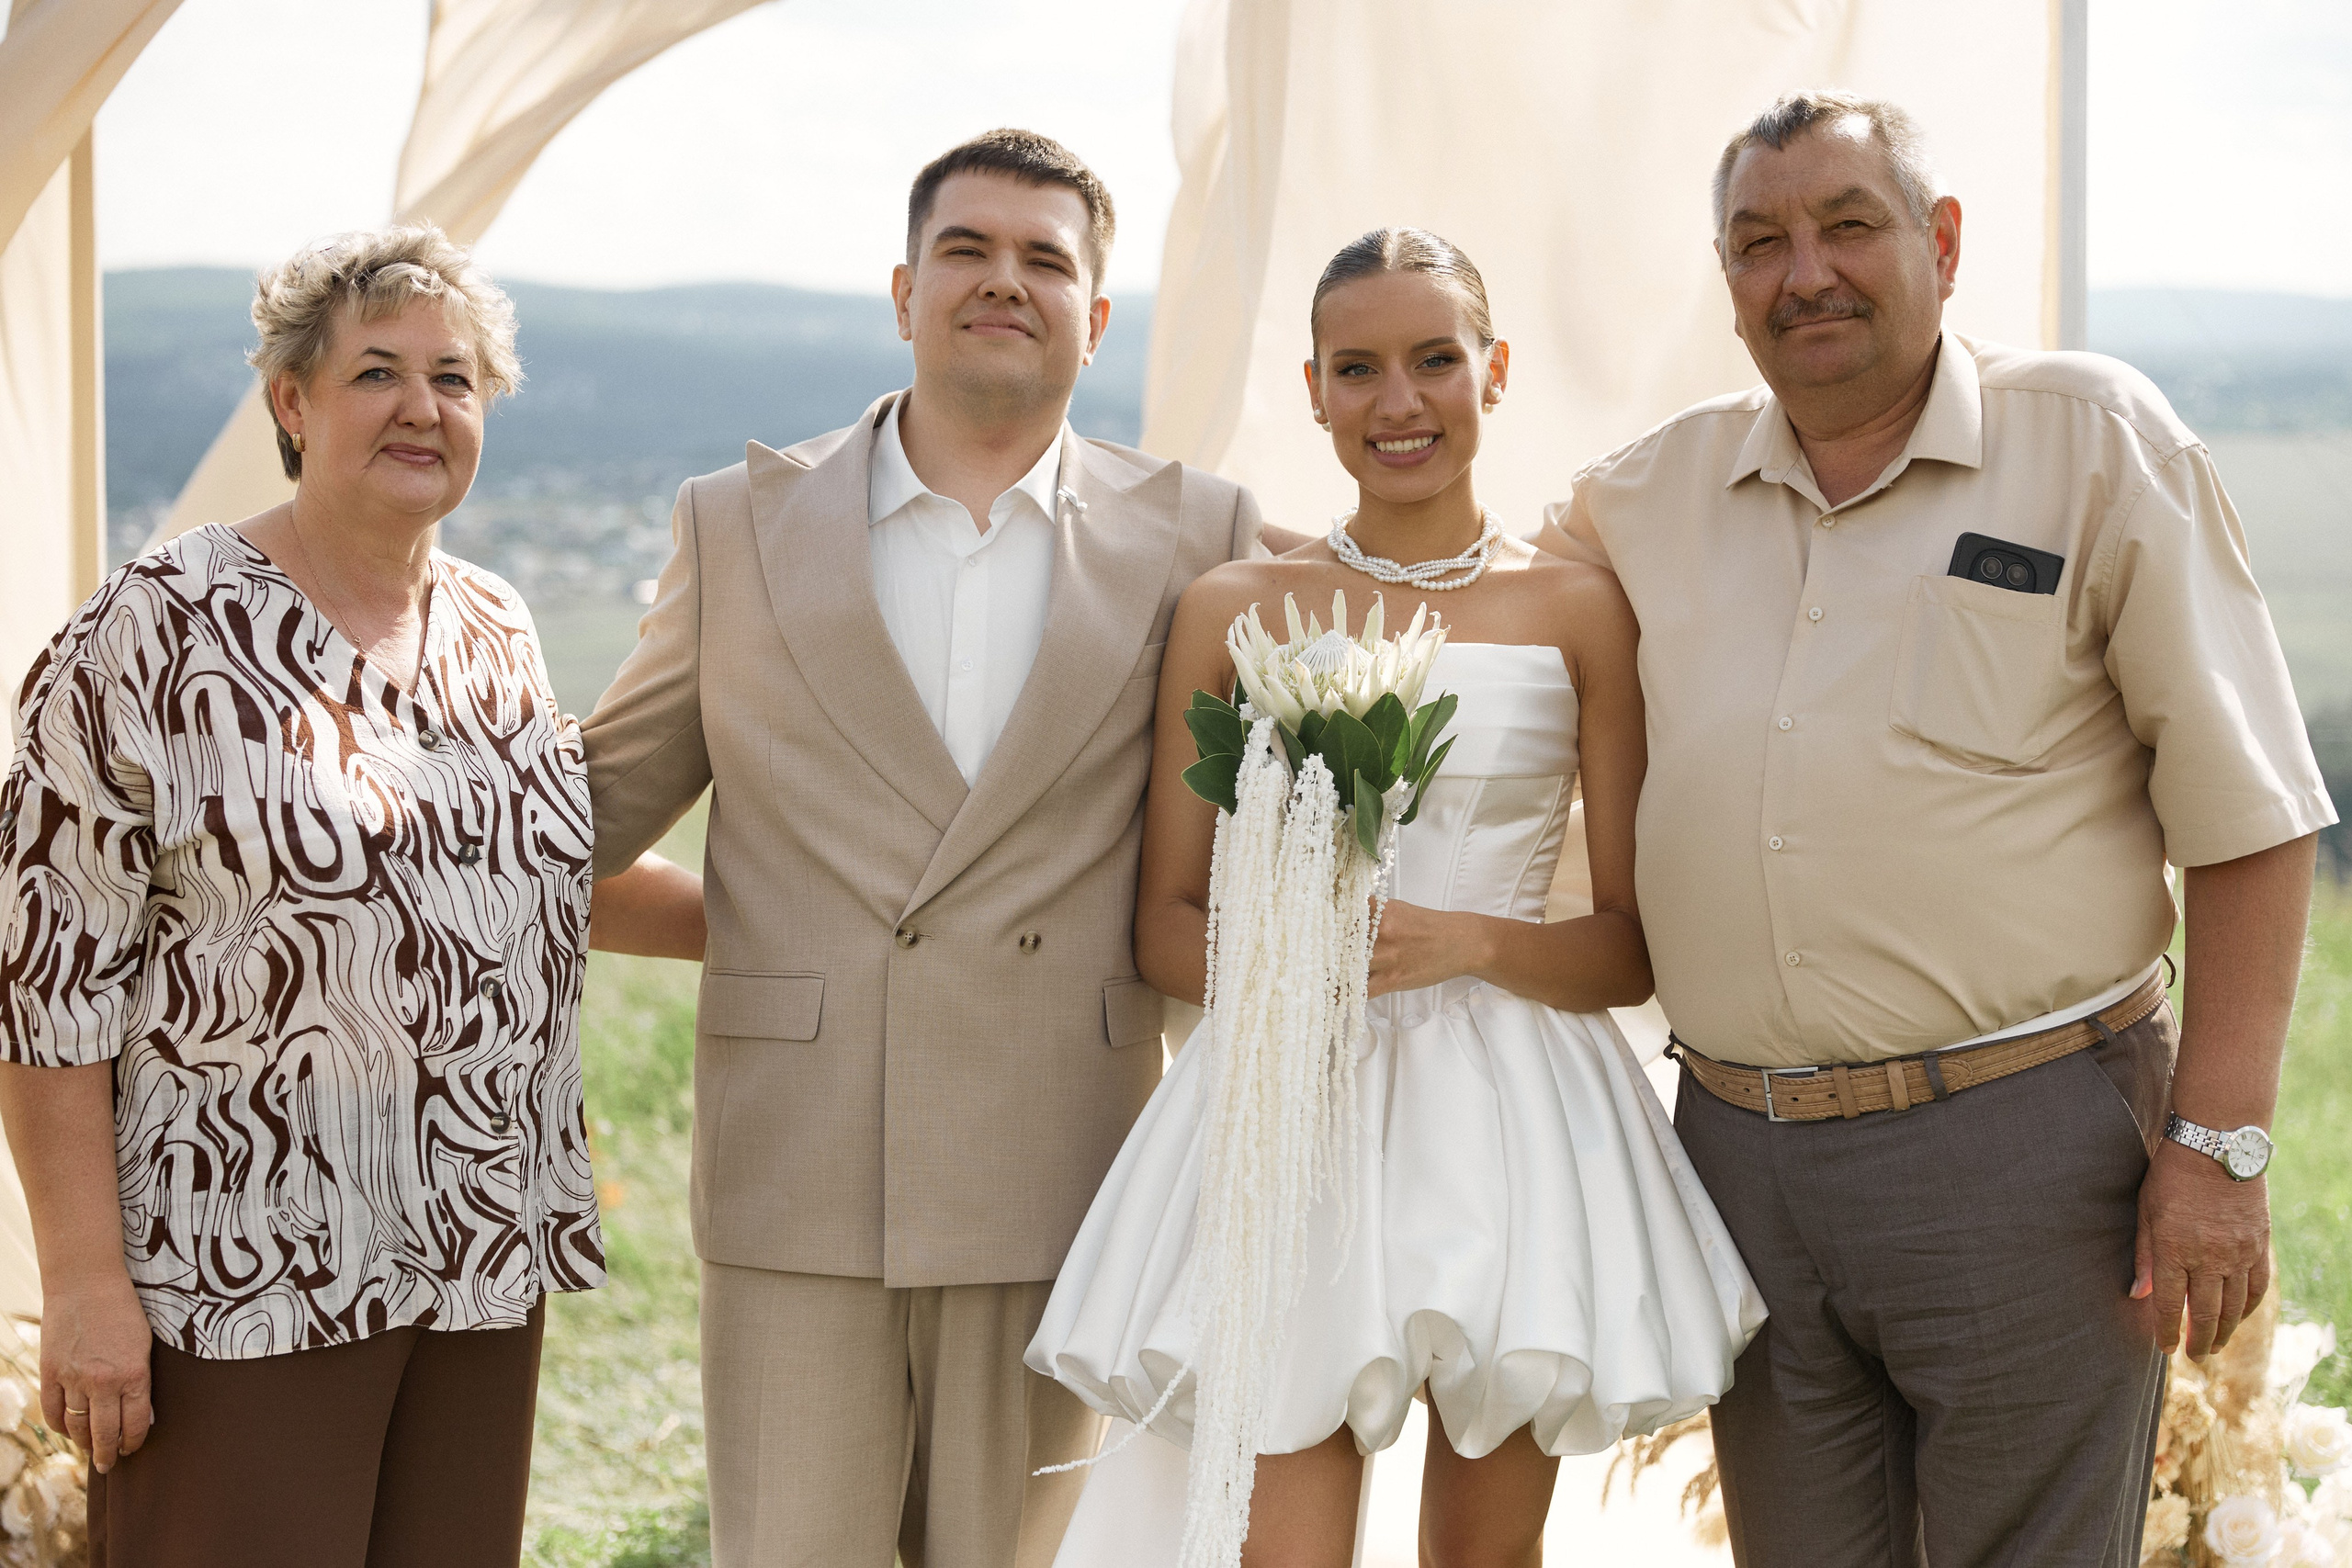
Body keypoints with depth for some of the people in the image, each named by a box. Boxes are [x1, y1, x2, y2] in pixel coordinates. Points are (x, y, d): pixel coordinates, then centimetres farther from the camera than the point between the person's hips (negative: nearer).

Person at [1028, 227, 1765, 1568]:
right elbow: (1164, 921, 9)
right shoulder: (1233, 609, 7)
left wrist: (1466, 942, -16)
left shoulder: (1581, 611, 2)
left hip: (1511, 1126, 0)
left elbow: (1639, 947, 2)